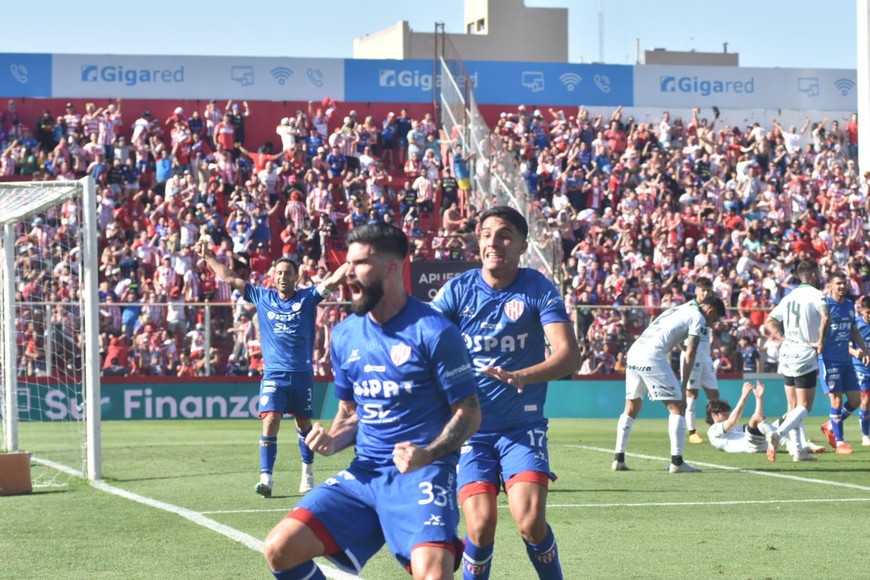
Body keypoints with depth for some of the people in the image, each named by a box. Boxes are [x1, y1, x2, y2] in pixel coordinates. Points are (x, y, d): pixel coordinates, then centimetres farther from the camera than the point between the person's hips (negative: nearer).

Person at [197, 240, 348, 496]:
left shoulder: (307, 297, 2)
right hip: (273, 374, 0)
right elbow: (230, 278, 13)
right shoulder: (262, 297, 7)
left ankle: (308, 473, 29)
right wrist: (209, 257, 12)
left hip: (302, 373, 0)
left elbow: (334, 280, -8)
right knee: (270, 421, -14)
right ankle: (266, 479, -17)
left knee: (304, 423, 12)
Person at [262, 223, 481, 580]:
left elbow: (468, 412, -6)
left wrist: (427, 454, -23)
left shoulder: (433, 332, -10)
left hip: (421, 473, -6)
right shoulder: (344, 336, 10)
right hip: (364, 473, 6)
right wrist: (332, 440, -1)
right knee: (279, 548, -7)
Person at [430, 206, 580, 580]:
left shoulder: (538, 289, -6)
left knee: (531, 521, -18)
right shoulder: (458, 290, -3)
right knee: (480, 524, -14)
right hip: (470, 427, 1)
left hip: (522, 426, -1)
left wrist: (521, 376, -36)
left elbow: (569, 355, -18)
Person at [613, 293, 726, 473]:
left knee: (632, 409, 18)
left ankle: (618, 459, 15)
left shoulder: (679, 310, 30)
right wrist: (683, 387, -1)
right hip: (652, 357, -8)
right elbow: (690, 354, -2)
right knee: (677, 408, -1)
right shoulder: (698, 317, 5)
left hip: (633, 351, 8)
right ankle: (677, 461, -6)